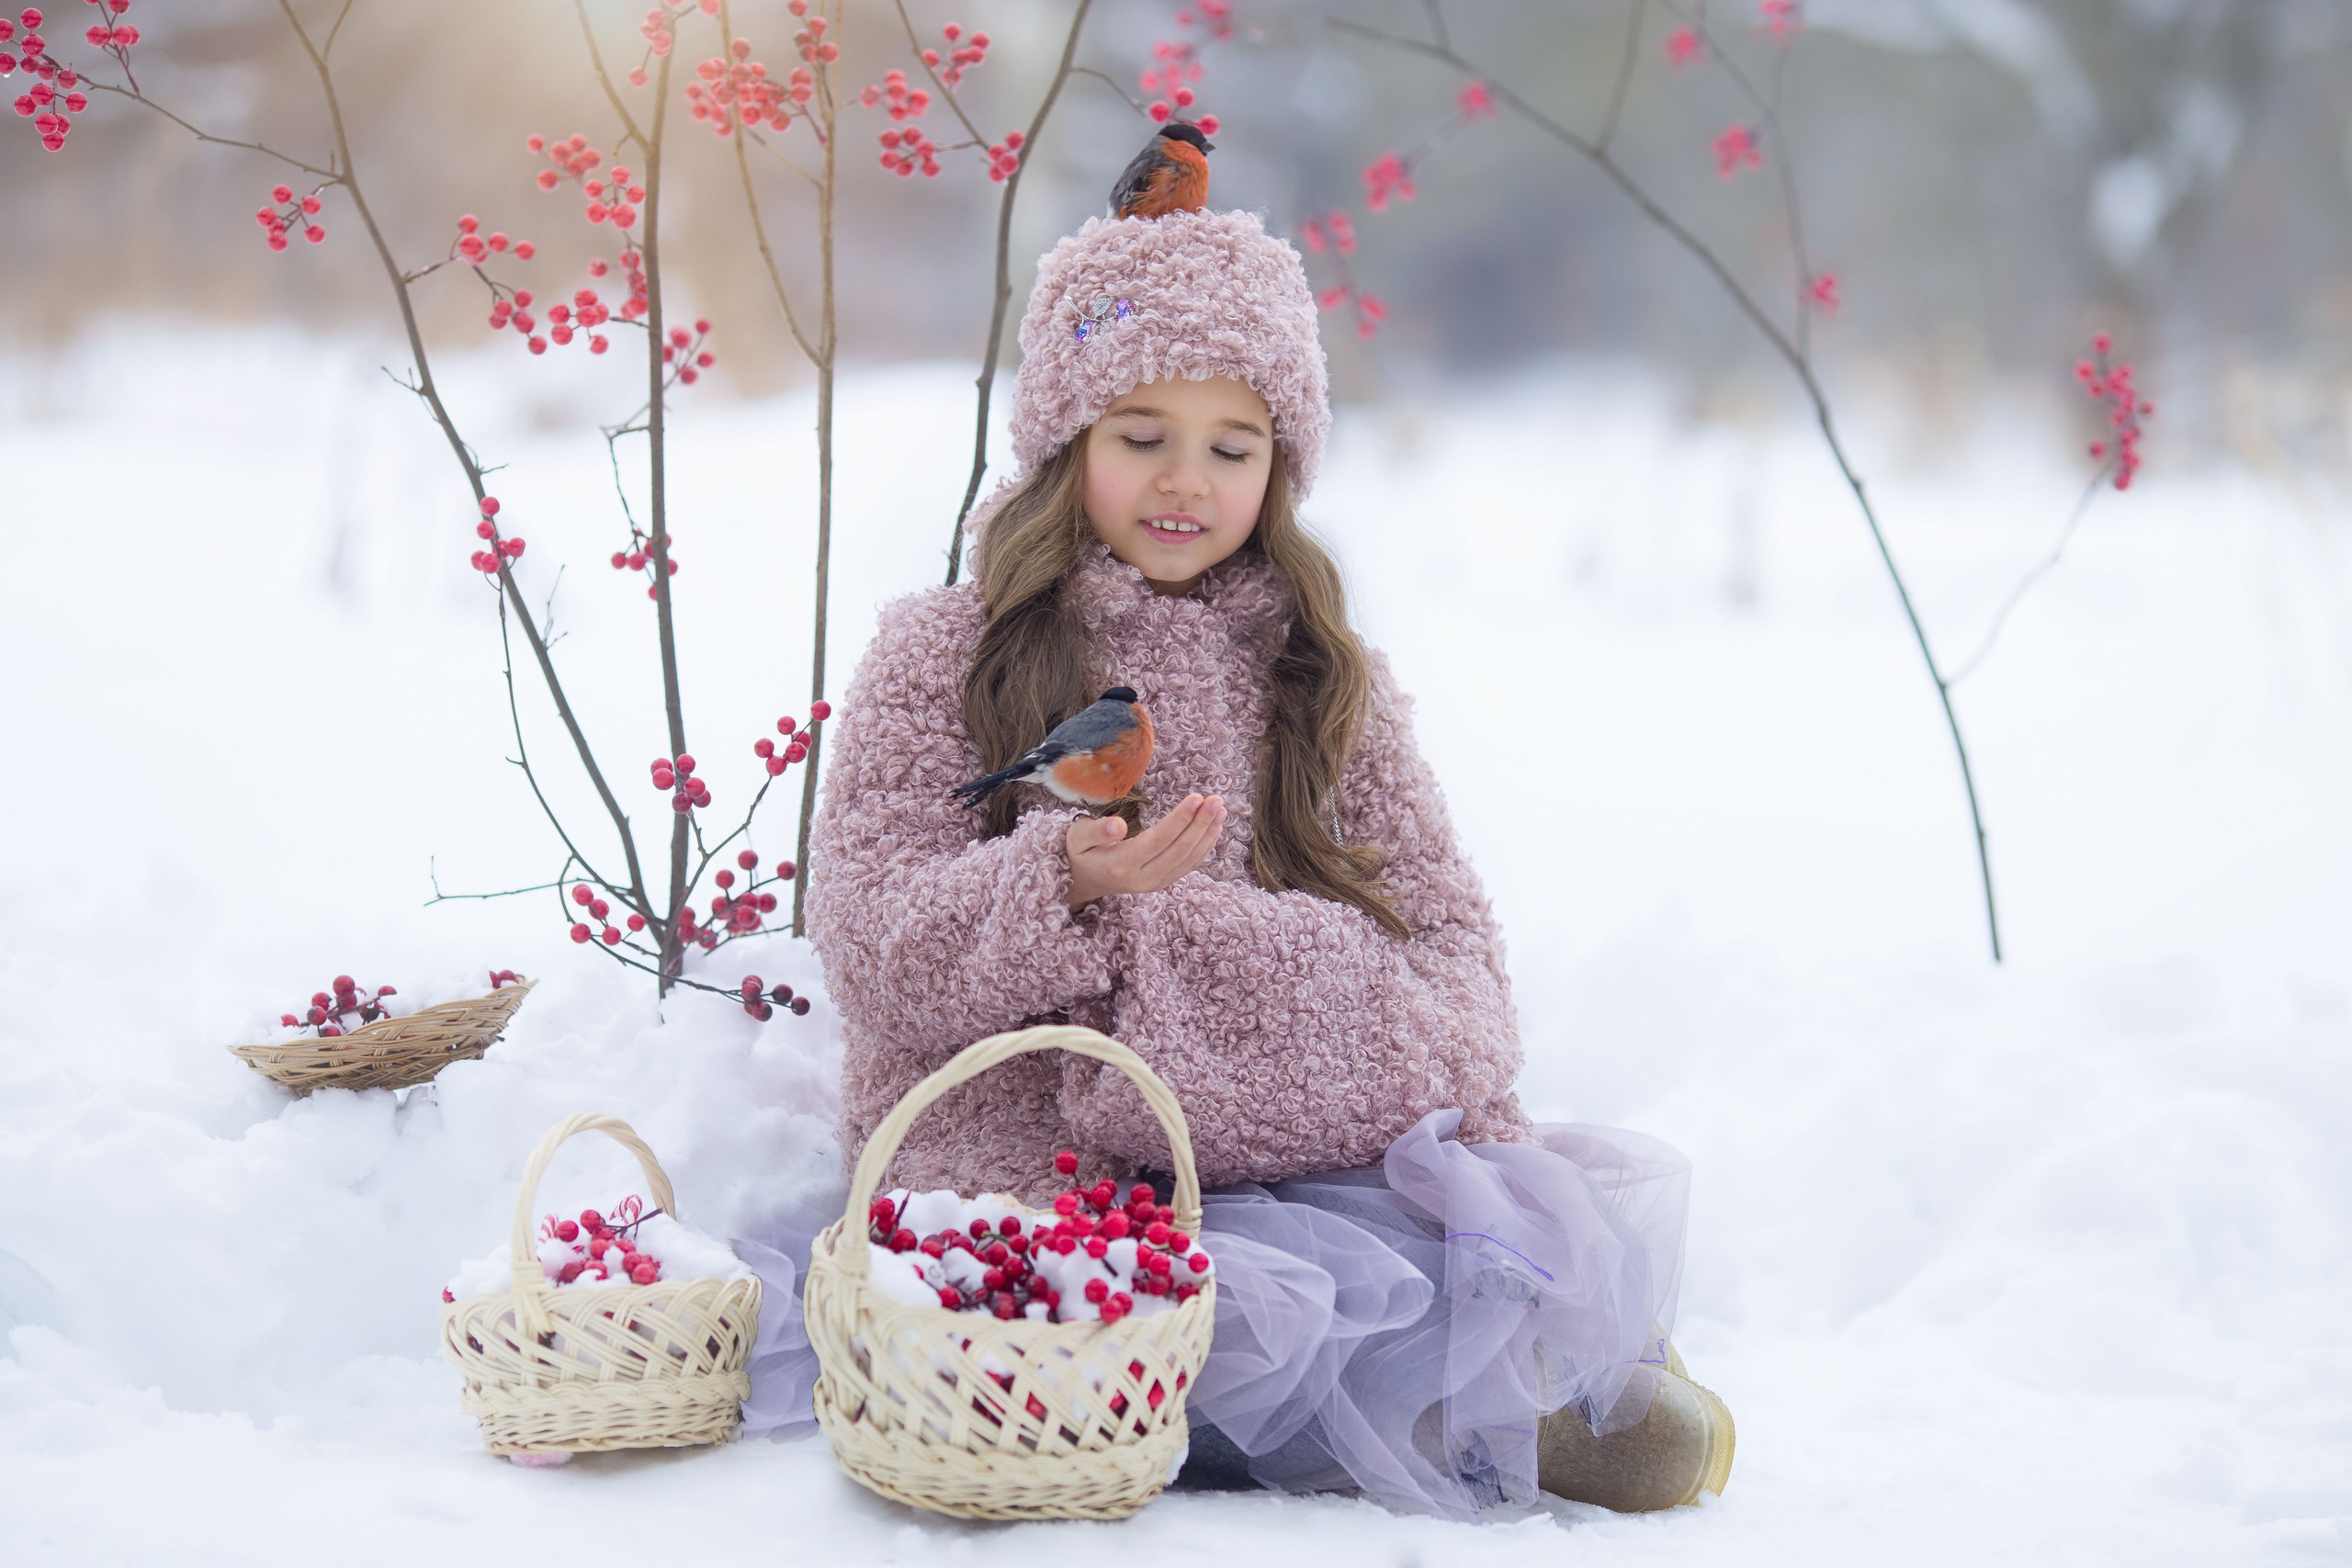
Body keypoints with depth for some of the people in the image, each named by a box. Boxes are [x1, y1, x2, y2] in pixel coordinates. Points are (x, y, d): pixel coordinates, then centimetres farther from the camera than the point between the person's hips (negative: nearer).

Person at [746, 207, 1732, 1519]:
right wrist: (1069, 881, -23)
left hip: (1304, 1160, 3)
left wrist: (1449, 1089, -8)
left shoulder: (1321, 673, 16)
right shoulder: (943, 657, 6)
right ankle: (1484, 1409, -20)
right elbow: (877, 955, -4)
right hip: (1025, 1158, -2)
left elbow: (1443, 917, 15)